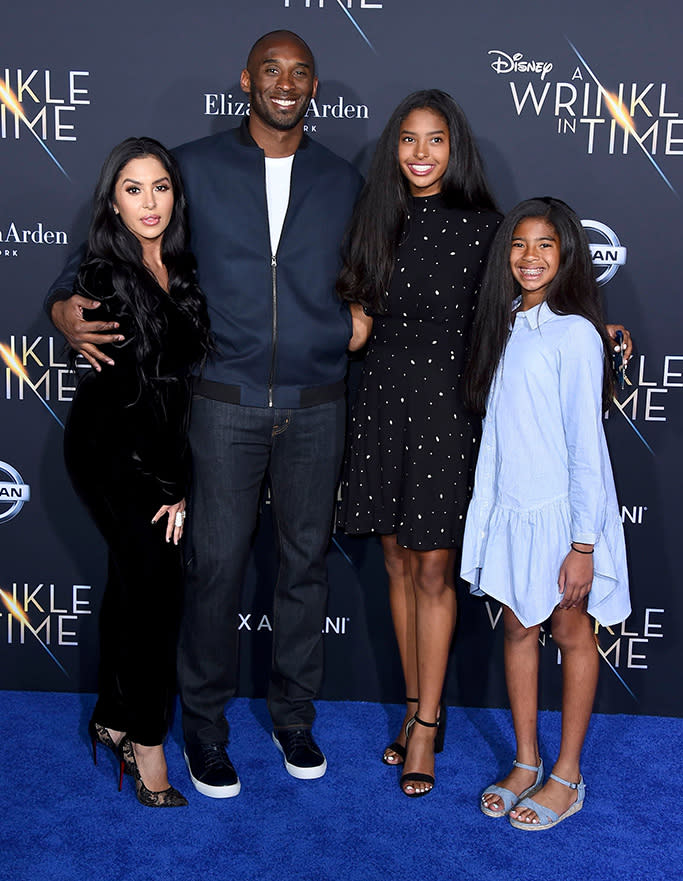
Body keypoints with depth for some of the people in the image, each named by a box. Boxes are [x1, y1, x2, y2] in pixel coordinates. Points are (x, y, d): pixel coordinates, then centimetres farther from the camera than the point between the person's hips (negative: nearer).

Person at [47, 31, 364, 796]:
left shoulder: (342, 182, 9)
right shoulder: (196, 167, 3)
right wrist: (66, 304, -7)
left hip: (316, 408, 2)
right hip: (226, 404, -2)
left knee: (304, 560, 10)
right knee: (216, 564, 1)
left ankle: (294, 715, 29)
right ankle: (204, 725, 21)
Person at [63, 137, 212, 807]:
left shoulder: (180, 268, 3)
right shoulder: (104, 276, -18)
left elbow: (185, 369, 8)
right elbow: (135, 387, -19)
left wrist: (175, 477, 2)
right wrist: (171, 485, -16)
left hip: (158, 447, 7)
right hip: (110, 450, -6)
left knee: (132, 582, 14)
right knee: (156, 582, -6)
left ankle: (113, 719, 30)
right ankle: (146, 740, 9)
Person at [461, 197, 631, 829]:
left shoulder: (574, 333, -14)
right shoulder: (505, 325, 7)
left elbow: (586, 445, -15)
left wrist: (583, 544, -15)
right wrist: (488, 507, 9)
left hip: (560, 511, -6)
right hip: (507, 509, 6)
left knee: (571, 635, 8)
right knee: (517, 629, 13)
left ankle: (567, 777, 22)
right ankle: (525, 764, 28)